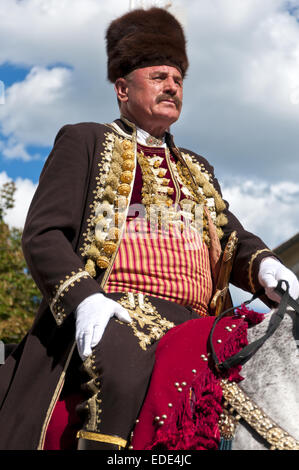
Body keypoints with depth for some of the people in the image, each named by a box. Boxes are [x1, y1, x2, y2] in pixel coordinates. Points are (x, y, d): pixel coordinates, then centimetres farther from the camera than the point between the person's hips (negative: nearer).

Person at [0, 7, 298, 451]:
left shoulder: (197, 170, 29)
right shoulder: (85, 141, 12)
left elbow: (235, 239, 23)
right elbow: (42, 235, 1)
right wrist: (84, 298, -18)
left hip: (191, 325, 6)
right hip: (112, 314, -6)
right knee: (124, 373, -39)